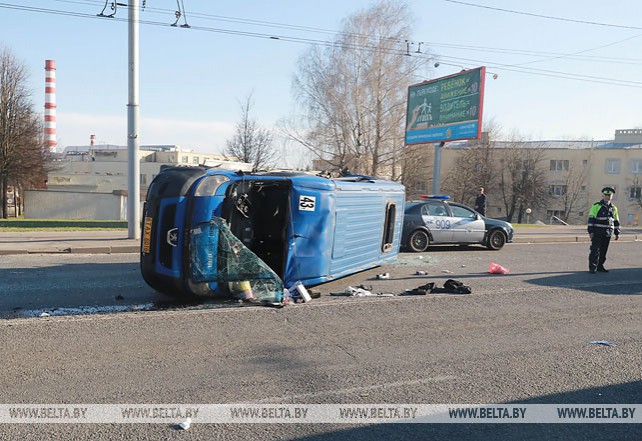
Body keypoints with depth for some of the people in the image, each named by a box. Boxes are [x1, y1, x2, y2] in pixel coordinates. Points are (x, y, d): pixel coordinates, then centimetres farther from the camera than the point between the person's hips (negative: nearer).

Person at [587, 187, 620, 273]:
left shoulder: (613, 208, 14)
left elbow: (616, 221, 19)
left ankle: (600, 266, 18)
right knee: (595, 251, -7)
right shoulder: (596, 206, -3)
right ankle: (592, 268, -4)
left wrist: (617, 233, 14)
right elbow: (591, 219, -7)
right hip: (597, 233, -5)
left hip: (607, 234, 5)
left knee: (603, 251, 9)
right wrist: (591, 231, -13)